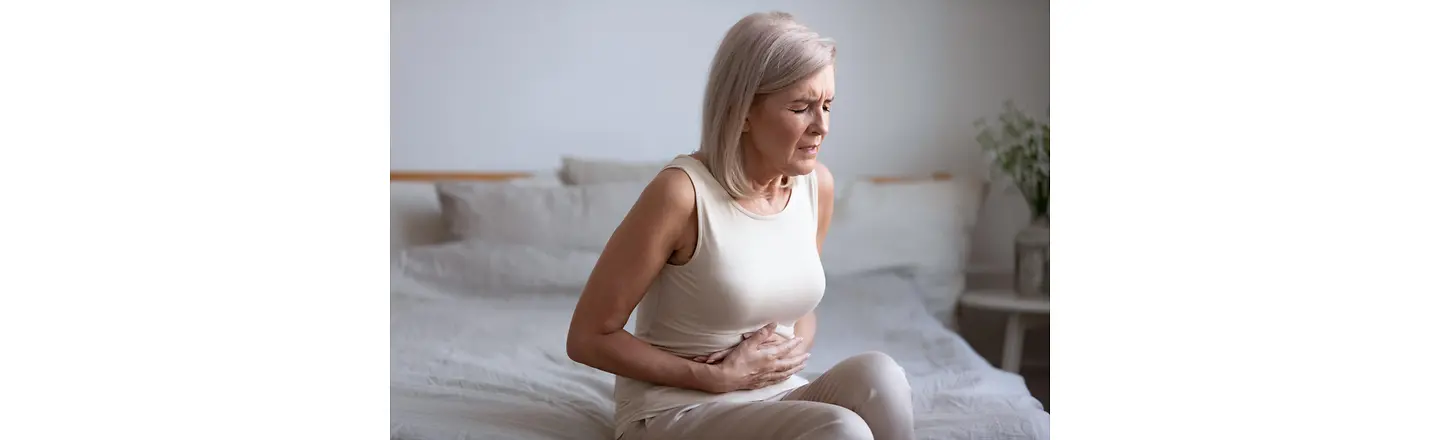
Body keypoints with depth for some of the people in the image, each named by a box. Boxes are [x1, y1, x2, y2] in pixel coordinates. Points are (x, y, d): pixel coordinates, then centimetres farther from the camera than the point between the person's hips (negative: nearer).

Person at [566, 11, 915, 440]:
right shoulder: (682, 192, -19)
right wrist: (719, 377, -15)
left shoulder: (818, 184, 0)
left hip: (775, 397, 6)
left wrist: (792, 351, -6)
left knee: (876, 373, -25)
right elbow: (588, 338, -13)